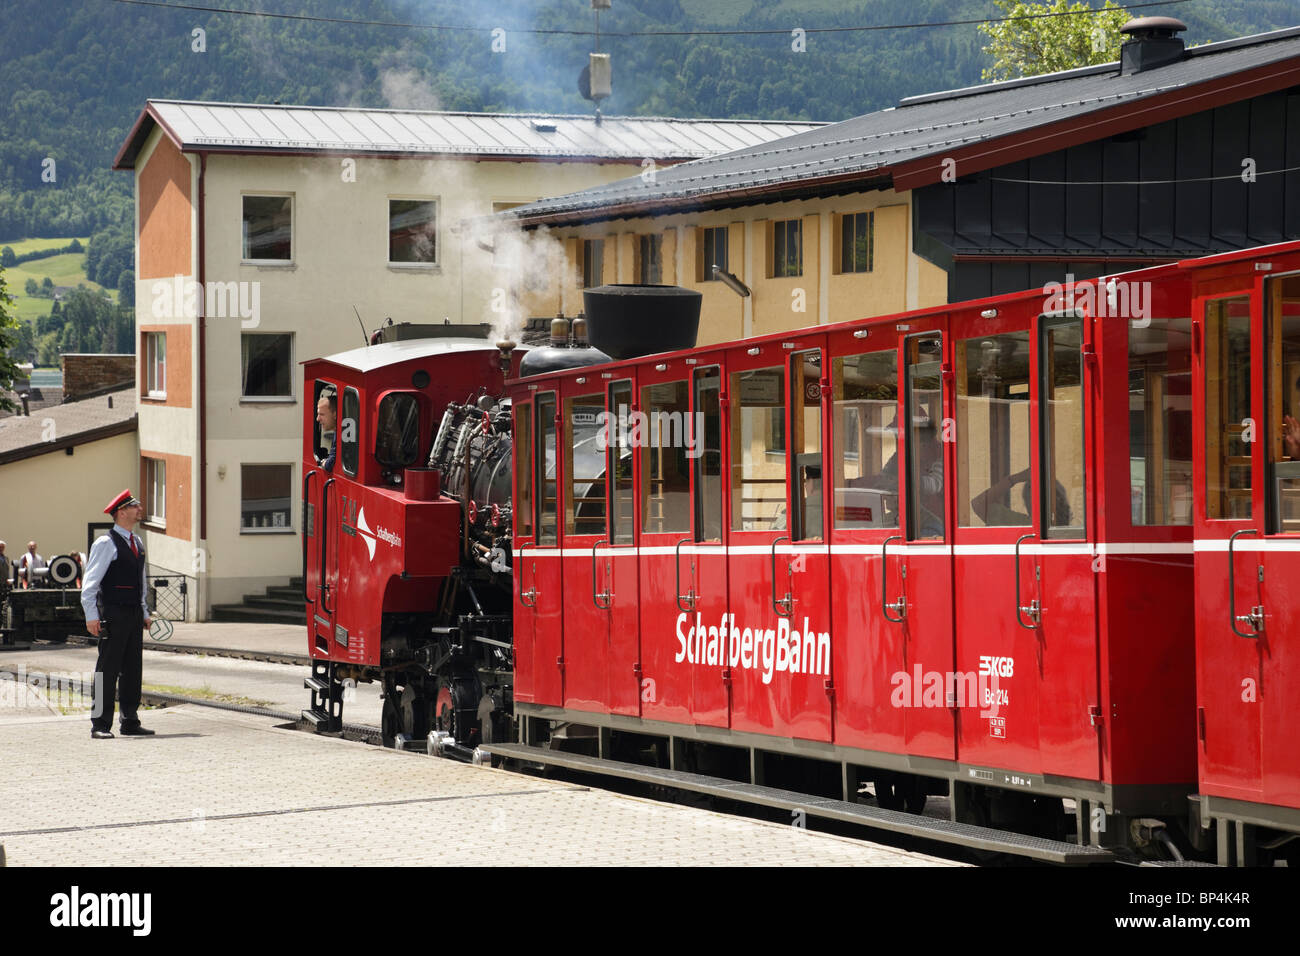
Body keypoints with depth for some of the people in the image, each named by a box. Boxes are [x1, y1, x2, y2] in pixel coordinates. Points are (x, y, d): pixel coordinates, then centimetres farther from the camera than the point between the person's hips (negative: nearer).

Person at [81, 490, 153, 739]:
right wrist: (91, 616, -16)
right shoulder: (106, 543, -8)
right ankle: (100, 725, -2)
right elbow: (90, 582, -10)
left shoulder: (137, 543, 16)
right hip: (113, 614, -8)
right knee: (107, 669, -6)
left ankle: (130, 721, 15)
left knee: (133, 669, 9)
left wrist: (144, 613, 19)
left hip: (134, 614, 8)